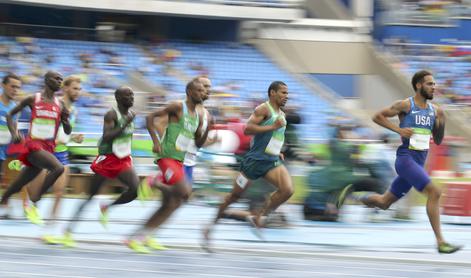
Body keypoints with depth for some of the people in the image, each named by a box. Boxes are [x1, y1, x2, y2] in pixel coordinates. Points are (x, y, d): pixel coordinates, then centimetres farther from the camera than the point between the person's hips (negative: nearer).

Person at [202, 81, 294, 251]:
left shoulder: (281, 115, 15)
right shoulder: (264, 109, -11)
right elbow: (248, 129, -23)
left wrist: (277, 152, 16)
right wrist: (273, 127, -25)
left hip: (272, 161, 7)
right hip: (255, 160, -7)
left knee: (287, 190, -15)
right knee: (235, 195, 3)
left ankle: (258, 218, -1)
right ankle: (211, 227, 19)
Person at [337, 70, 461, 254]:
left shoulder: (434, 110, 12)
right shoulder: (405, 105, -6)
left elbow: (438, 141, 17)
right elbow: (377, 117, -2)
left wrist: (441, 122, -1)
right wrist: (399, 130, -13)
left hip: (419, 162, 8)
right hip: (406, 158, -8)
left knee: (384, 202, 15)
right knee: (434, 192, -21)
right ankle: (440, 242, -21)